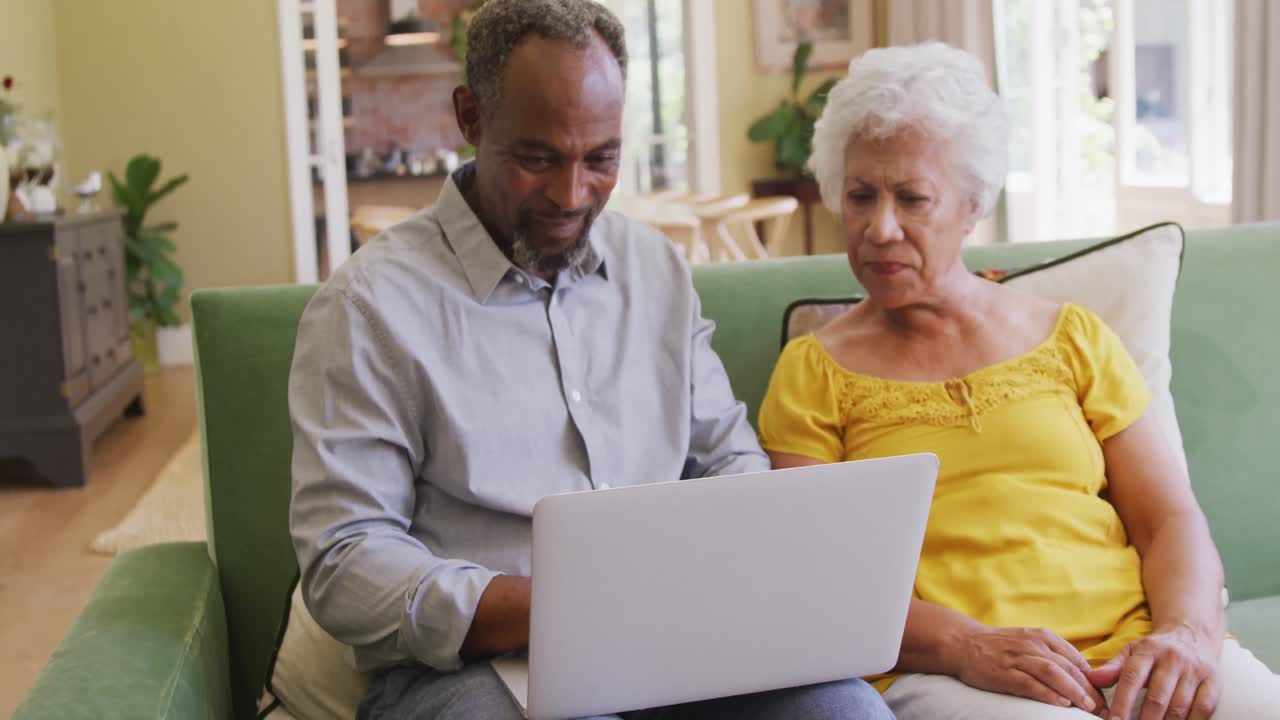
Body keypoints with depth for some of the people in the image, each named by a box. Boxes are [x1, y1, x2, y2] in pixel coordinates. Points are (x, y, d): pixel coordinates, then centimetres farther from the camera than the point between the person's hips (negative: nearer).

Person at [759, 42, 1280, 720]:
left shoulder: (1072, 337, 18)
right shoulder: (813, 372, 11)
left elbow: (1170, 519, 12)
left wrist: (1188, 632, -9)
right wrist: (965, 645, -17)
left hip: (1131, 650, 3)